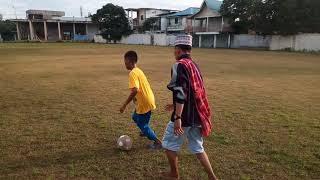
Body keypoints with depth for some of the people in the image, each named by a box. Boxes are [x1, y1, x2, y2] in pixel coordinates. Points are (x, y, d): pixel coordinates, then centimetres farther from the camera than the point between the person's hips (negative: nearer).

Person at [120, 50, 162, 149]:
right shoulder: (138, 70, 8)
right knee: (136, 117, 27)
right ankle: (146, 131, 48)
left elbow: (135, 90, -32)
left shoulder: (133, 73, -21)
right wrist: (136, 97, 29)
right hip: (147, 99, 9)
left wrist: (124, 105, -28)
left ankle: (157, 142, 14)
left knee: (142, 124, 5)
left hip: (145, 103, -9)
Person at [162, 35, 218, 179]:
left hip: (184, 116, -8)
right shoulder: (194, 65, 13)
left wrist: (177, 117, -24)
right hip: (197, 115, 8)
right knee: (197, 148, 19)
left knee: (169, 144, 13)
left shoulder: (179, 65, -13)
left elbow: (180, 93, -24)